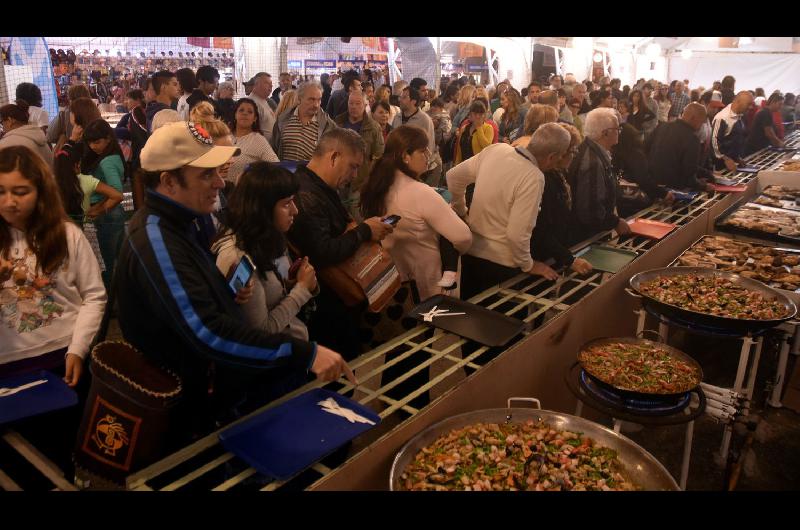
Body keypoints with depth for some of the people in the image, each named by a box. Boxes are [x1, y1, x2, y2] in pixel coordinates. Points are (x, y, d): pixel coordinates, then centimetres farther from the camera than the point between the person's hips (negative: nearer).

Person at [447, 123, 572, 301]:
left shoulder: (495, 150, -5)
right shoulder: (534, 179, -24)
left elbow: (454, 176, 5)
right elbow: (517, 234, -25)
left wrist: (461, 212, 18)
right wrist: (529, 265, -8)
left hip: (470, 251, 6)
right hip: (500, 262, -6)